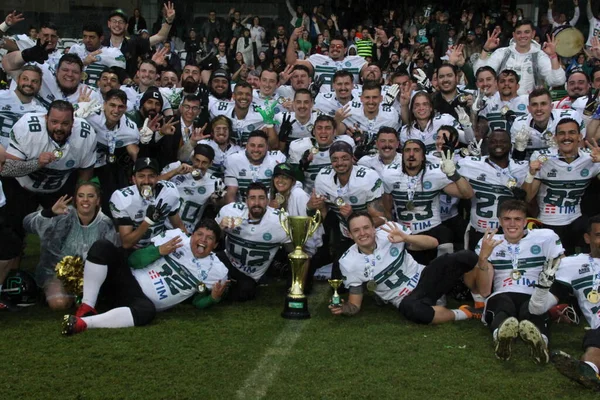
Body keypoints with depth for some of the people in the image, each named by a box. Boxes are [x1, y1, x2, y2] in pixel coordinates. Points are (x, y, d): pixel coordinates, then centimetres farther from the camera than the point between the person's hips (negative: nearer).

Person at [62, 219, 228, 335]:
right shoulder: (175, 236, 3)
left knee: (147, 311, -41)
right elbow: (133, 261, 2)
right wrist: (160, 250, -16)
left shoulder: (216, 271, 4)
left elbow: (198, 303, 10)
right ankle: (87, 306, -23)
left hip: (143, 301, -2)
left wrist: (214, 298, -12)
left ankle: (82, 323, -42)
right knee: (102, 246, -24)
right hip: (129, 280, 2)